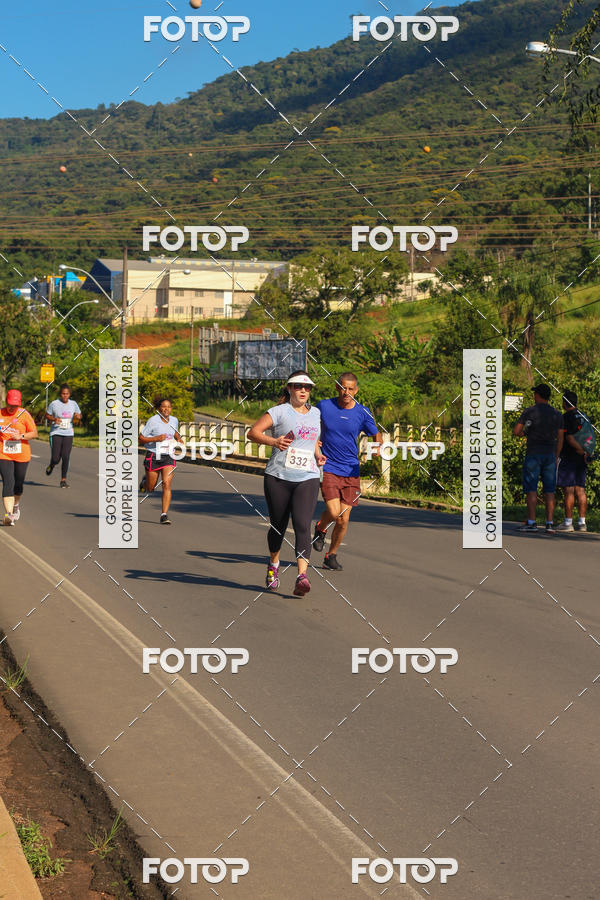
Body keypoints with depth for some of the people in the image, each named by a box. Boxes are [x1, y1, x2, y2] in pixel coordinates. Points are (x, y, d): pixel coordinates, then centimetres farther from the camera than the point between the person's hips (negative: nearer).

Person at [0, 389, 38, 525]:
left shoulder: (24, 414, -1)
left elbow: (34, 433, -1)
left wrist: (21, 436, -16)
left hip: (22, 455, 1)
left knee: (18, 484, 13)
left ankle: (16, 505, 44)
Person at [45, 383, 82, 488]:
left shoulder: (73, 404, 6)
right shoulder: (54, 404, -4)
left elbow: (79, 415, 18)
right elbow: (47, 415, 6)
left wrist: (78, 417, -6)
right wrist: (53, 419, -14)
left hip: (68, 434, 2)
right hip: (56, 433, -2)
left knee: (66, 457, -10)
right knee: (55, 459, -7)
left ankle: (63, 480, 0)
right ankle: (51, 465, 31)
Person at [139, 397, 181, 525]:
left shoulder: (174, 420, 3)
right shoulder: (153, 421, -12)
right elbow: (141, 438, -9)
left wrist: (179, 439, 5)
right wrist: (156, 439, -23)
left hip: (168, 457, 2)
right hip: (153, 456, -2)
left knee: (167, 485, -15)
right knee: (150, 489, 11)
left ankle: (164, 515, -13)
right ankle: (145, 481, 48)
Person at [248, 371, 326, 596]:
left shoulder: (315, 413, 15)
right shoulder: (279, 411, -2)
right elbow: (253, 432, -9)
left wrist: (318, 455, 12)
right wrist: (274, 441, -25)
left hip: (307, 478, 2)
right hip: (278, 477, -2)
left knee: (302, 525, -15)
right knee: (278, 525, 9)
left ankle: (302, 577, -23)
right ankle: (273, 564, 37)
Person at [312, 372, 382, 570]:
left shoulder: (362, 413, 0)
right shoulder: (324, 406, -2)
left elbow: (377, 437, 7)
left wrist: (378, 446, -17)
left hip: (351, 472, 2)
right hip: (328, 468, -2)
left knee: (344, 519, 1)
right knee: (333, 512, -18)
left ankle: (331, 555, 22)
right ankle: (320, 529, 17)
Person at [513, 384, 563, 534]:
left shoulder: (529, 411, -5)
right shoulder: (557, 414, 7)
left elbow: (516, 431, -5)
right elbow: (560, 438, 8)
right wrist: (556, 457, 15)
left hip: (533, 454, -3)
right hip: (550, 454, 3)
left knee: (531, 489, -1)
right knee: (549, 490, 3)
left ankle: (531, 522, -6)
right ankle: (550, 523, -2)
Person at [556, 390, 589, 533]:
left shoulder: (565, 418, -11)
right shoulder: (583, 417, 14)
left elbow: (569, 438, -19)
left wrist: (583, 451, -13)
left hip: (568, 458, -7)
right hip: (581, 460, 7)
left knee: (568, 490, -6)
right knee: (580, 490, 7)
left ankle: (568, 523, -6)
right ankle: (582, 522, 7)